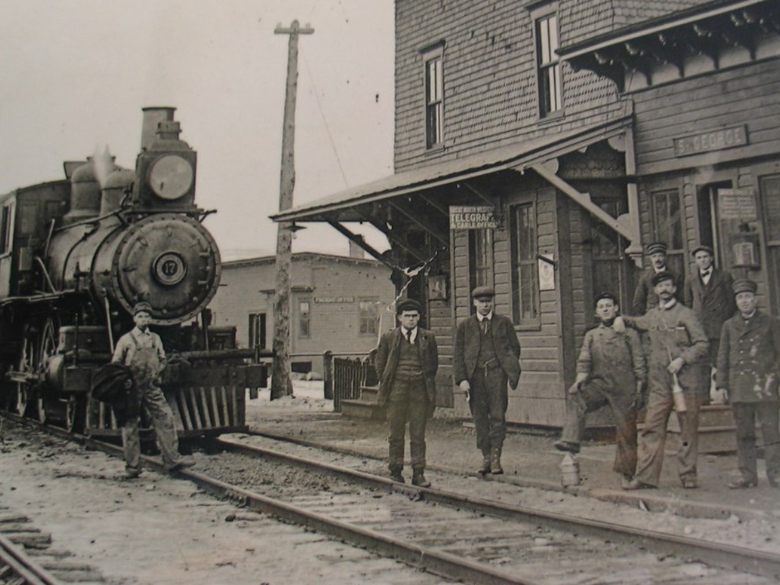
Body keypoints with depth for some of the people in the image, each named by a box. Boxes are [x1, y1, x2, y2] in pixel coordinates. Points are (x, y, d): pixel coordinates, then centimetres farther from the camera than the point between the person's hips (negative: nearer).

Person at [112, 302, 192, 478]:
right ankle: (132, 466, 10)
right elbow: (115, 364, 4)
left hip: (152, 388, 3)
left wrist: (157, 373, 5)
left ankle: (172, 459, 1)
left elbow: (162, 360, 22)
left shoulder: (155, 338, 12)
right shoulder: (125, 340, 1)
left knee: (165, 419, -4)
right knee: (130, 426, 1)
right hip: (132, 389, -3)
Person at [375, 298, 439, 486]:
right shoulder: (388, 338, 5)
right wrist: (386, 384, 7)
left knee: (418, 434, 3)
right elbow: (380, 363, 12)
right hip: (397, 388, 0)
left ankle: (418, 473, 8)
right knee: (395, 434, 4)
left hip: (420, 389, 1)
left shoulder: (428, 337, 7)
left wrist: (428, 383, 10)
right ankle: (395, 471, 13)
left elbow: (434, 363, 15)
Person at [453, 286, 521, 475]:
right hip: (475, 375, 1)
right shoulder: (465, 326, 10)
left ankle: (495, 457, 0)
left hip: (496, 373, -1)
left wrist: (510, 369, 4)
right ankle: (486, 457, 13)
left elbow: (515, 347, 14)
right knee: (480, 418, 4)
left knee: (498, 416, -6)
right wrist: (461, 379, -5)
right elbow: (458, 354, 6)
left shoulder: (504, 322, 10)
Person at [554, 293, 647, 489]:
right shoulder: (591, 336, 13)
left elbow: (639, 364, 5)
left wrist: (639, 391, -2)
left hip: (624, 388, -1)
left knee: (627, 432, 2)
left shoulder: (629, 333, 7)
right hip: (599, 384, 1)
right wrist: (579, 380, -16)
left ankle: (626, 474, 15)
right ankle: (571, 441, -34)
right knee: (575, 398, -28)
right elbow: (584, 362, 4)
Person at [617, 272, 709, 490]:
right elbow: (637, 323, 37)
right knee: (652, 430, -1)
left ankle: (688, 475, 11)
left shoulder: (685, 314, 3)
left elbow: (703, 344, -2)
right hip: (659, 384, 3)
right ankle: (645, 476, 0)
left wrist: (682, 359, -14)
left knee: (688, 430, 3)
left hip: (686, 381, -3)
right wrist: (621, 319, 17)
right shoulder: (651, 316, 15)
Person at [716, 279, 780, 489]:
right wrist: (721, 384, 7)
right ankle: (747, 476, 10)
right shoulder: (729, 326, 14)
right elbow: (723, 357, 14)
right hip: (739, 388, 3)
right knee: (744, 434, 5)